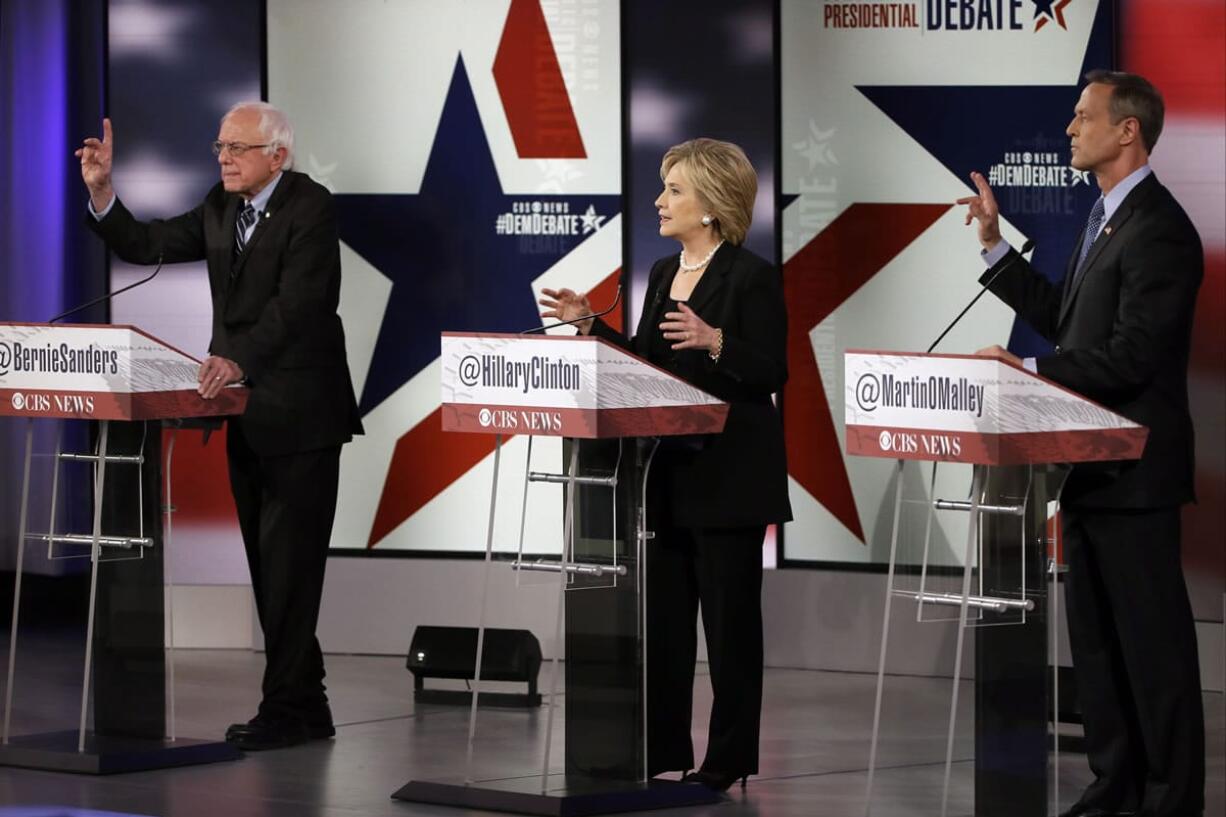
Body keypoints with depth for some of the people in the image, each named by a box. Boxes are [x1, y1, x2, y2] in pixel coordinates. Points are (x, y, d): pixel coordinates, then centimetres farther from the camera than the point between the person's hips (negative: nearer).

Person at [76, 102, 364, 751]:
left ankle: (286, 707, -5)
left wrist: (240, 362, -35)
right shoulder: (220, 209, 11)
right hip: (246, 412, 9)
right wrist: (100, 192, -2)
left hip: (297, 411, -8)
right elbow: (146, 245, 12)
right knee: (268, 564, 11)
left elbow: (296, 303, -24)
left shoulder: (309, 209, -13)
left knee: (290, 562, -8)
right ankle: (305, 705, 17)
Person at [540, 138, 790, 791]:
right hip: (667, 469, 8)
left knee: (729, 613, 0)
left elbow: (771, 372, -15)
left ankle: (730, 755, 7)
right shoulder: (663, 274, 13)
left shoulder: (751, 277, -11)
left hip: (728, 474, -8)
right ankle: (662, 745, 16)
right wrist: (589, 324, 9)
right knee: (662, 608, 9)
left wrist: (715, 342, -29)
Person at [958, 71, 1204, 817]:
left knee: (1153, 638, -3)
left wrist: (1029, 371, -20)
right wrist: (996, 247, 12)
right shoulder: (1107, 220, 14)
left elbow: (1132, 355, -24)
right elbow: (1063, 320, 16)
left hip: (1134, 471, -10)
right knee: (1097, 636, 14)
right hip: (1091, 468, 10)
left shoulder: (1159, 229, -18)